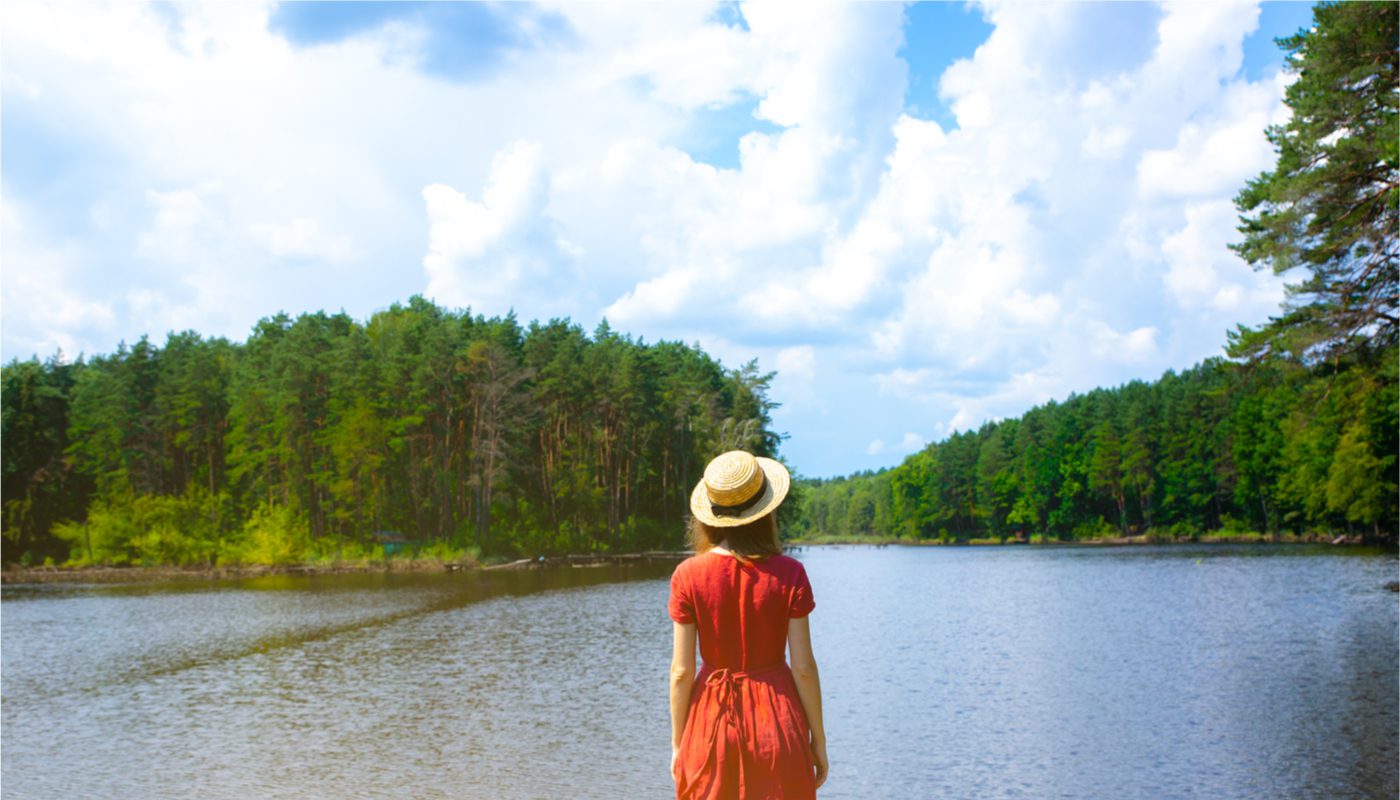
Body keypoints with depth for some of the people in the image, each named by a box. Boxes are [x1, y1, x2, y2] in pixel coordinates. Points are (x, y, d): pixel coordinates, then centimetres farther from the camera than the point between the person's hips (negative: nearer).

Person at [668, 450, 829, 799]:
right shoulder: (788, 574, -10)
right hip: (776, 719, 0)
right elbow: (803, 667, -8)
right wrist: (818, 738, 3)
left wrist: (677, 743, 4)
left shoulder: (688, 576, -9)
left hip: (712, 722, 0)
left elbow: (681, 671, -7)